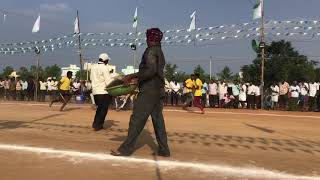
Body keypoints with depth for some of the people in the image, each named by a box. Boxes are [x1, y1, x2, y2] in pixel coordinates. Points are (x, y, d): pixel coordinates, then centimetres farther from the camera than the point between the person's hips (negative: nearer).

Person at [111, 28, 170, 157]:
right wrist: (136, 76, 21)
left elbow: (151, 70, -23)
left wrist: (133, 76, -17)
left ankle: (126, 149, 5)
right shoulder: (160, 53, 17)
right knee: (158, 120, 10)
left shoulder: (151, 51, -10)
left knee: (137, 119, -3)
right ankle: (164, 150, 14)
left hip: (148, 92, -9)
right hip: (158, 91, 9)